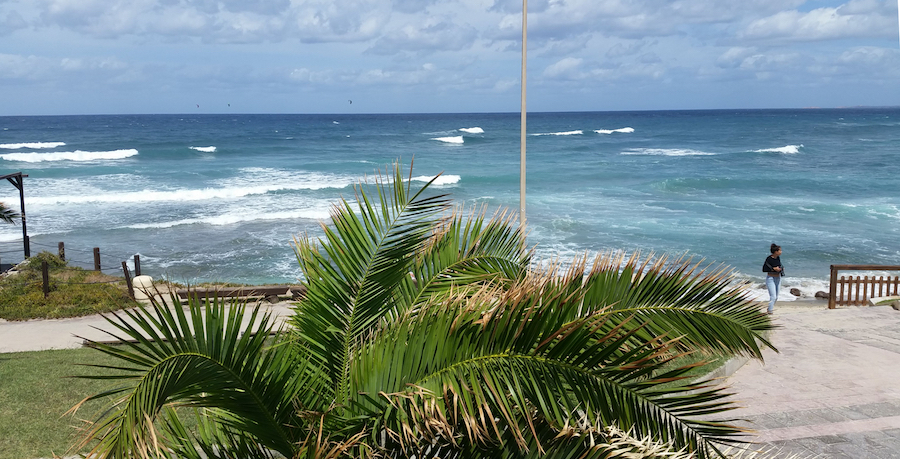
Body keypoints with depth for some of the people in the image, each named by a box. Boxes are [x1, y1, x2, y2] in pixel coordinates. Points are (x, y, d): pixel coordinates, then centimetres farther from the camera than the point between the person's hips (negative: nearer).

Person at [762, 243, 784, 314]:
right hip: (770, 279, -7)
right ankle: (770, 311, -2)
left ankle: (771, 308, 33)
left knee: (776, 297, 15)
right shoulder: (769, 259, -19)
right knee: (773, 297, -11)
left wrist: (781, 268, -1)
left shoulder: (778, 258, 2)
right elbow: (764, 269, -19)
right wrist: (773, 269, -25)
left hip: (778, 278, 7)